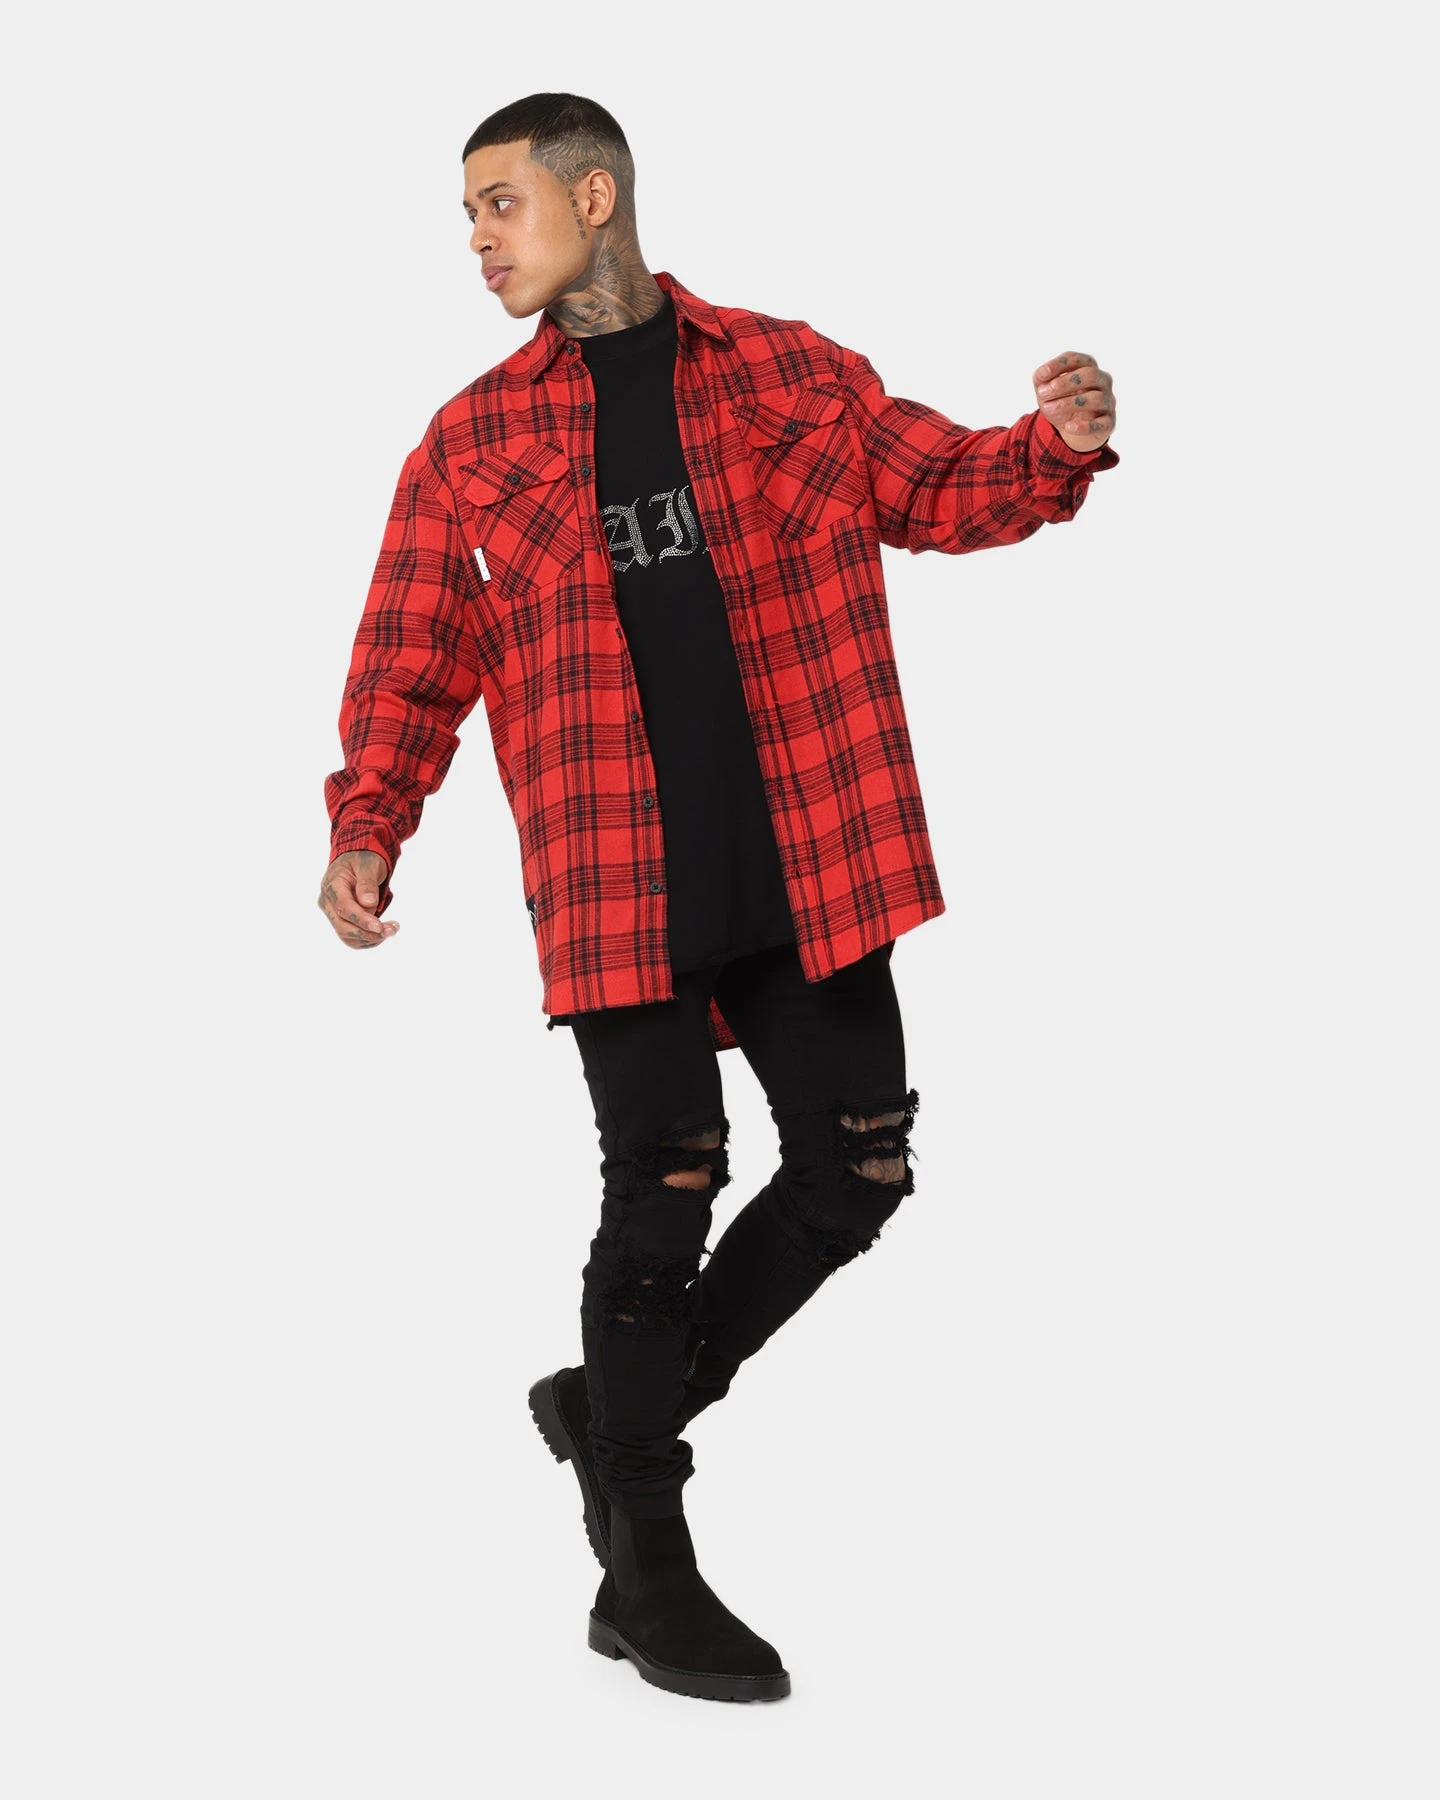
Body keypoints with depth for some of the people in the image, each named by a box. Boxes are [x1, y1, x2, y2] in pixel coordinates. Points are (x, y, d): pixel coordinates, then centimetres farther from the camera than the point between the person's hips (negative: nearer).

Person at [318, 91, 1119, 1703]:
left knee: (855, 1171, 5)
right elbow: (412, 664, 8)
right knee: (664, 1197, -2)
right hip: (617, 884, -2)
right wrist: (367, 826, -7)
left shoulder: (791, 374, 10)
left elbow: (935, 486, 14)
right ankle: (647, 1580, 13)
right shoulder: (468, 445, 9)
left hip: (808, 865, 2)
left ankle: (618, 1408, 27)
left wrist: (1056, 446, -7)